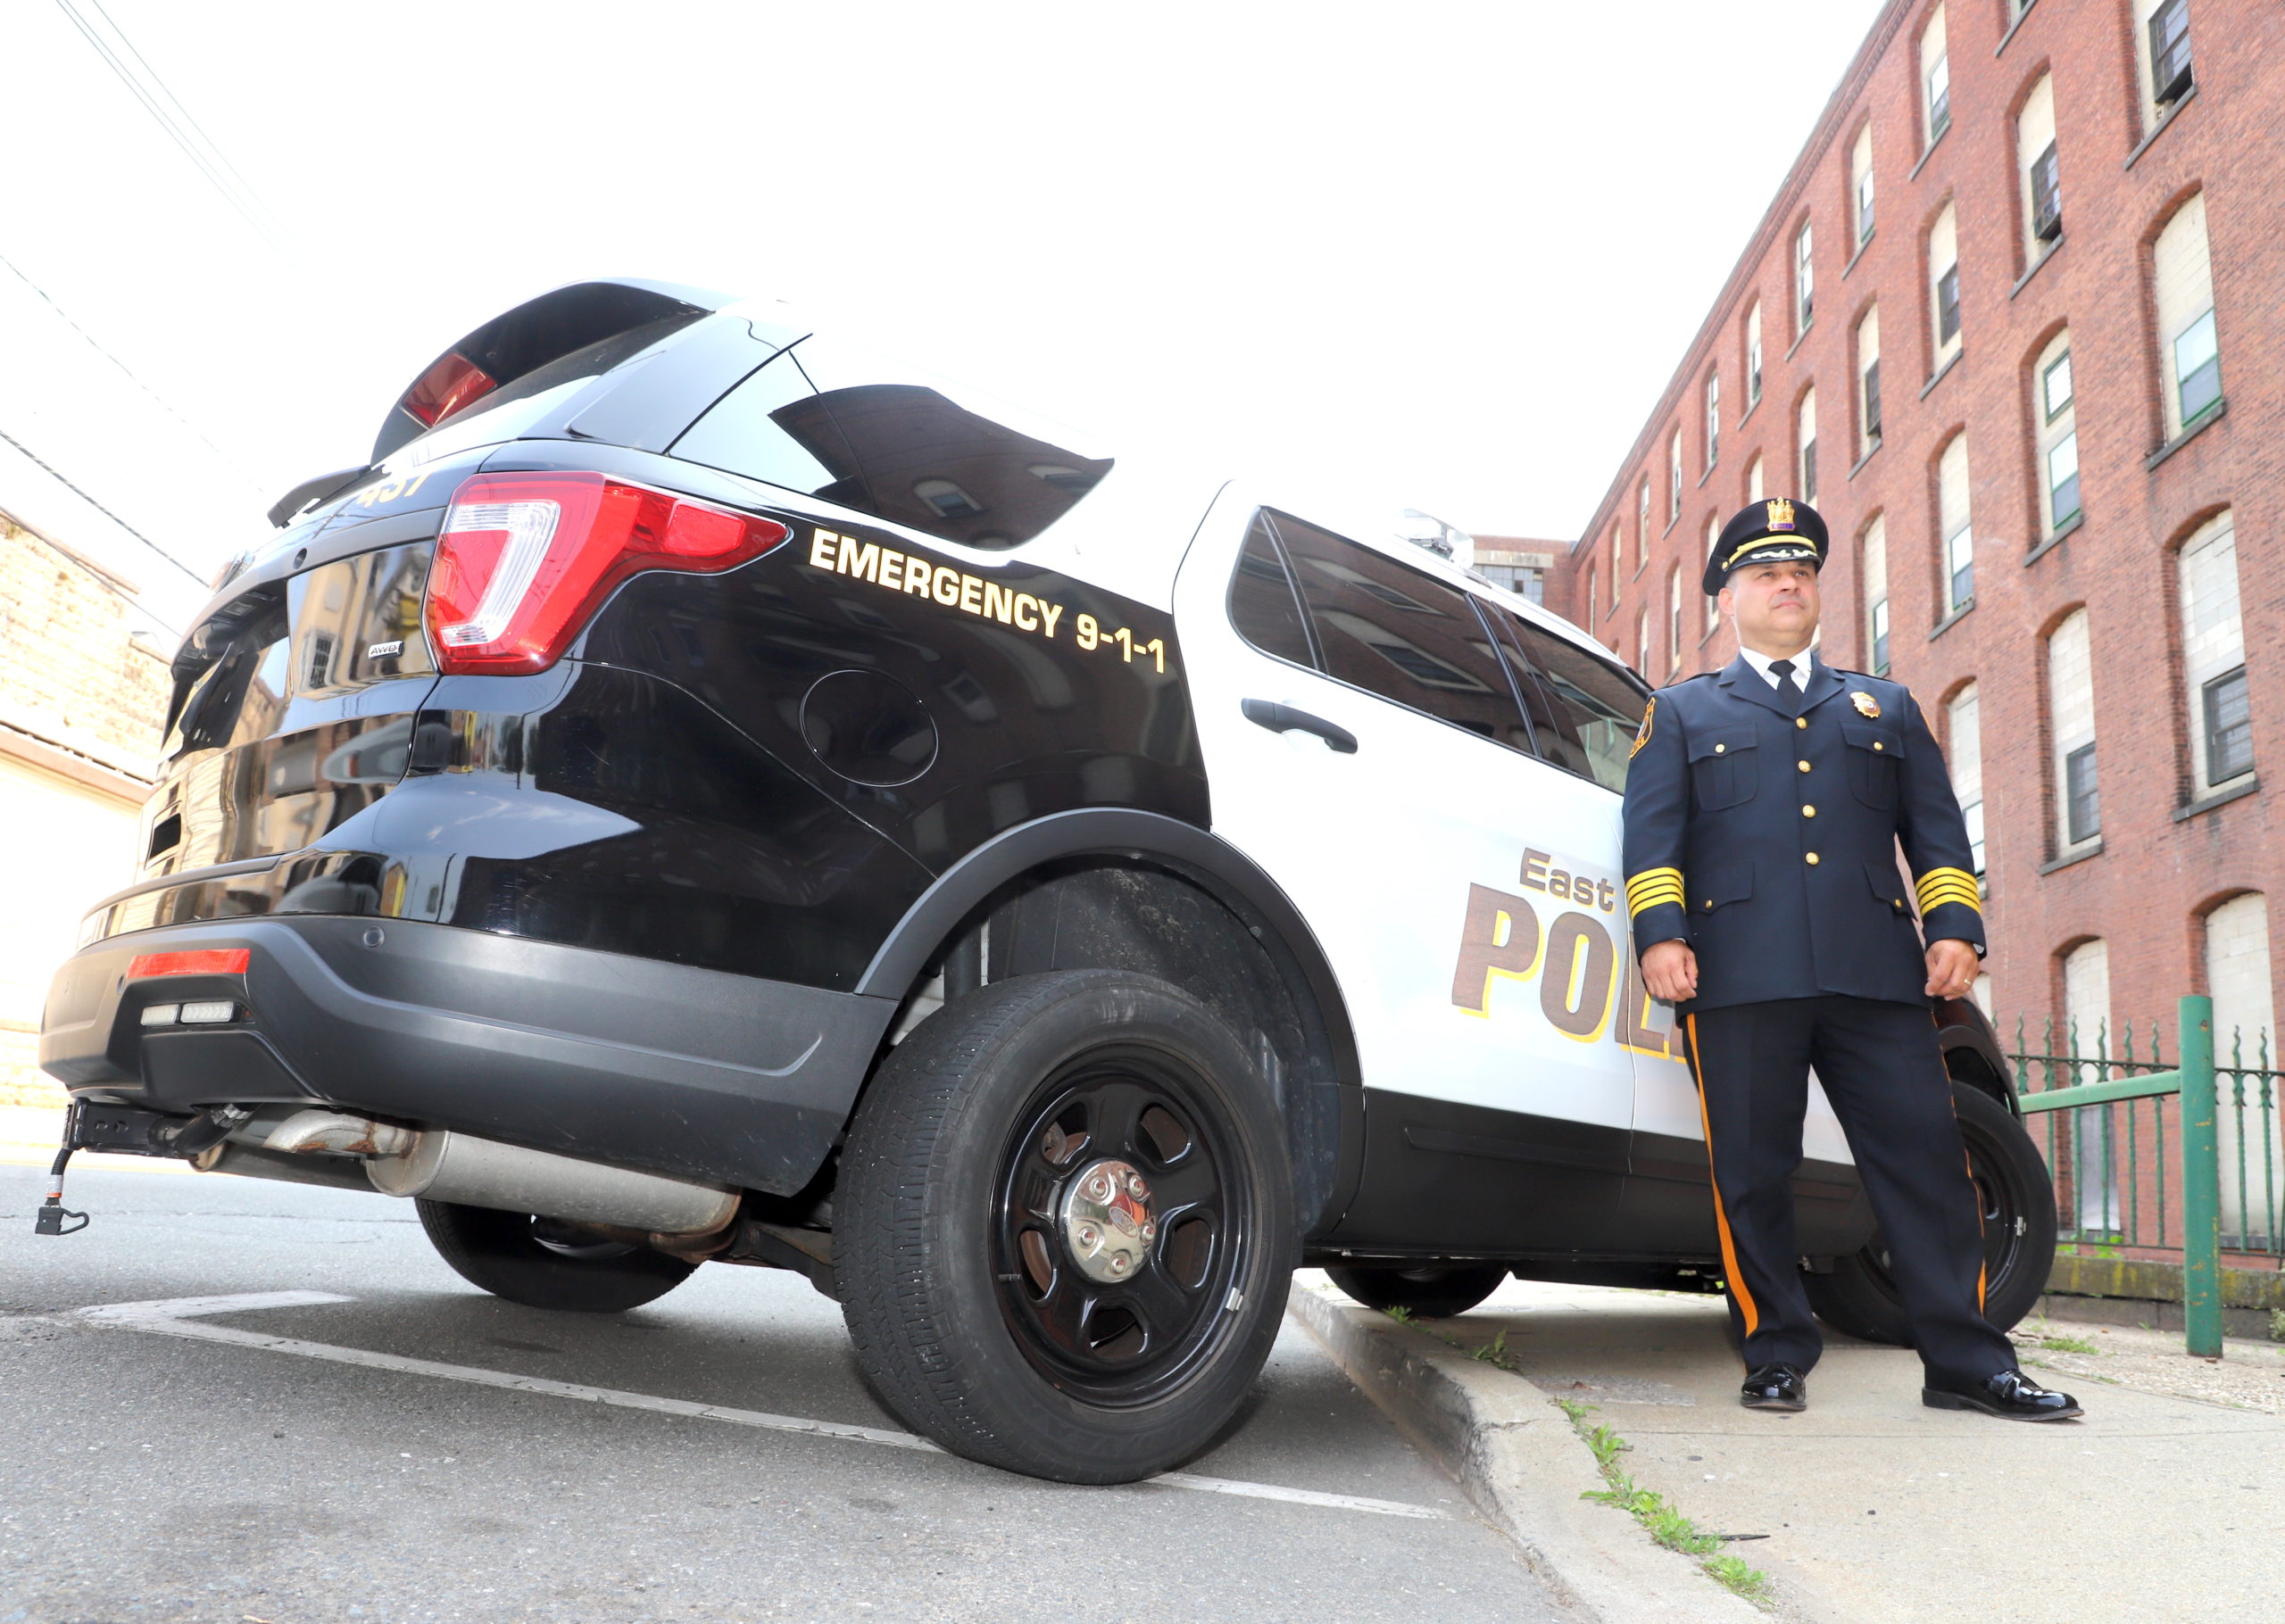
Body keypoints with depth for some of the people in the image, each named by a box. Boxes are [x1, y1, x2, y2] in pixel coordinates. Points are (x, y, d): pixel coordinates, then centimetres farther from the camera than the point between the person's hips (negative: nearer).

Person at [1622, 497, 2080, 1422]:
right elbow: (1653, 832, 7)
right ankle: (1777, 1358, 9)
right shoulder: (1682, 712, 19)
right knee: (1751, 1173, -2)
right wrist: (1660, 932, -9)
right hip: (1740, 974, -2)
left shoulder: (1885, 707, 26)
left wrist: (1955, 925, 1)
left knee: (1926, 1156, -2)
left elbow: (1934, 826, 17)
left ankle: (1966, 1362, 5)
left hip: (1877, 970, 2)